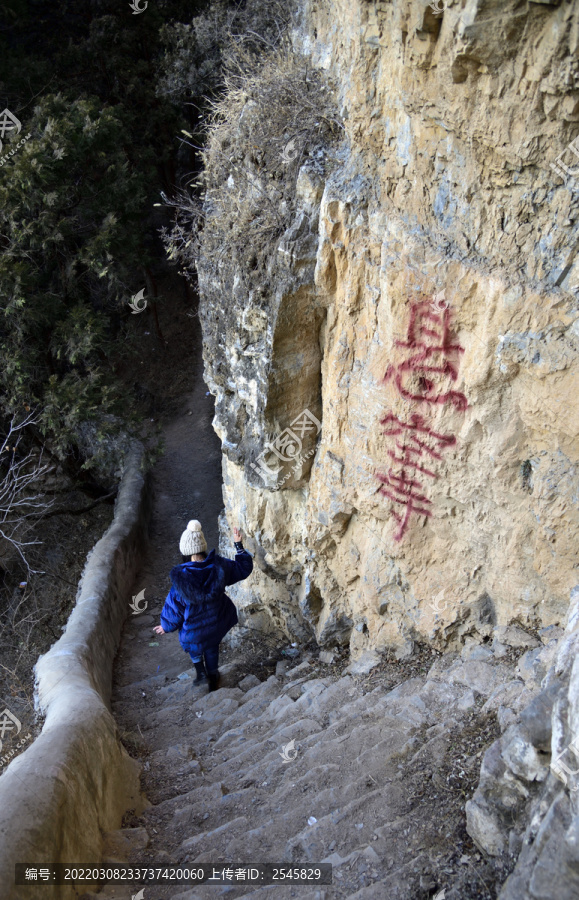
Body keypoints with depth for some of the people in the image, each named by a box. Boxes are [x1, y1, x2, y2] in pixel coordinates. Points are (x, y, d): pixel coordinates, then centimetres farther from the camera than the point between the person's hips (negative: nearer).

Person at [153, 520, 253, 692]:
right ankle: (213, 679, 49)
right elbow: (243, 569, -6)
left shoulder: (181, 577, -32)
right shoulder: (218, 566, -24)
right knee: (212, 647, 32)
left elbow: (174, 606, -17)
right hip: (217, 622, 3)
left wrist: (166, 627, 1)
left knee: (191, 641, 34)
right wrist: (239, 545, 0)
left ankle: (200, 670, 37)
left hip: (194, 628, -3)